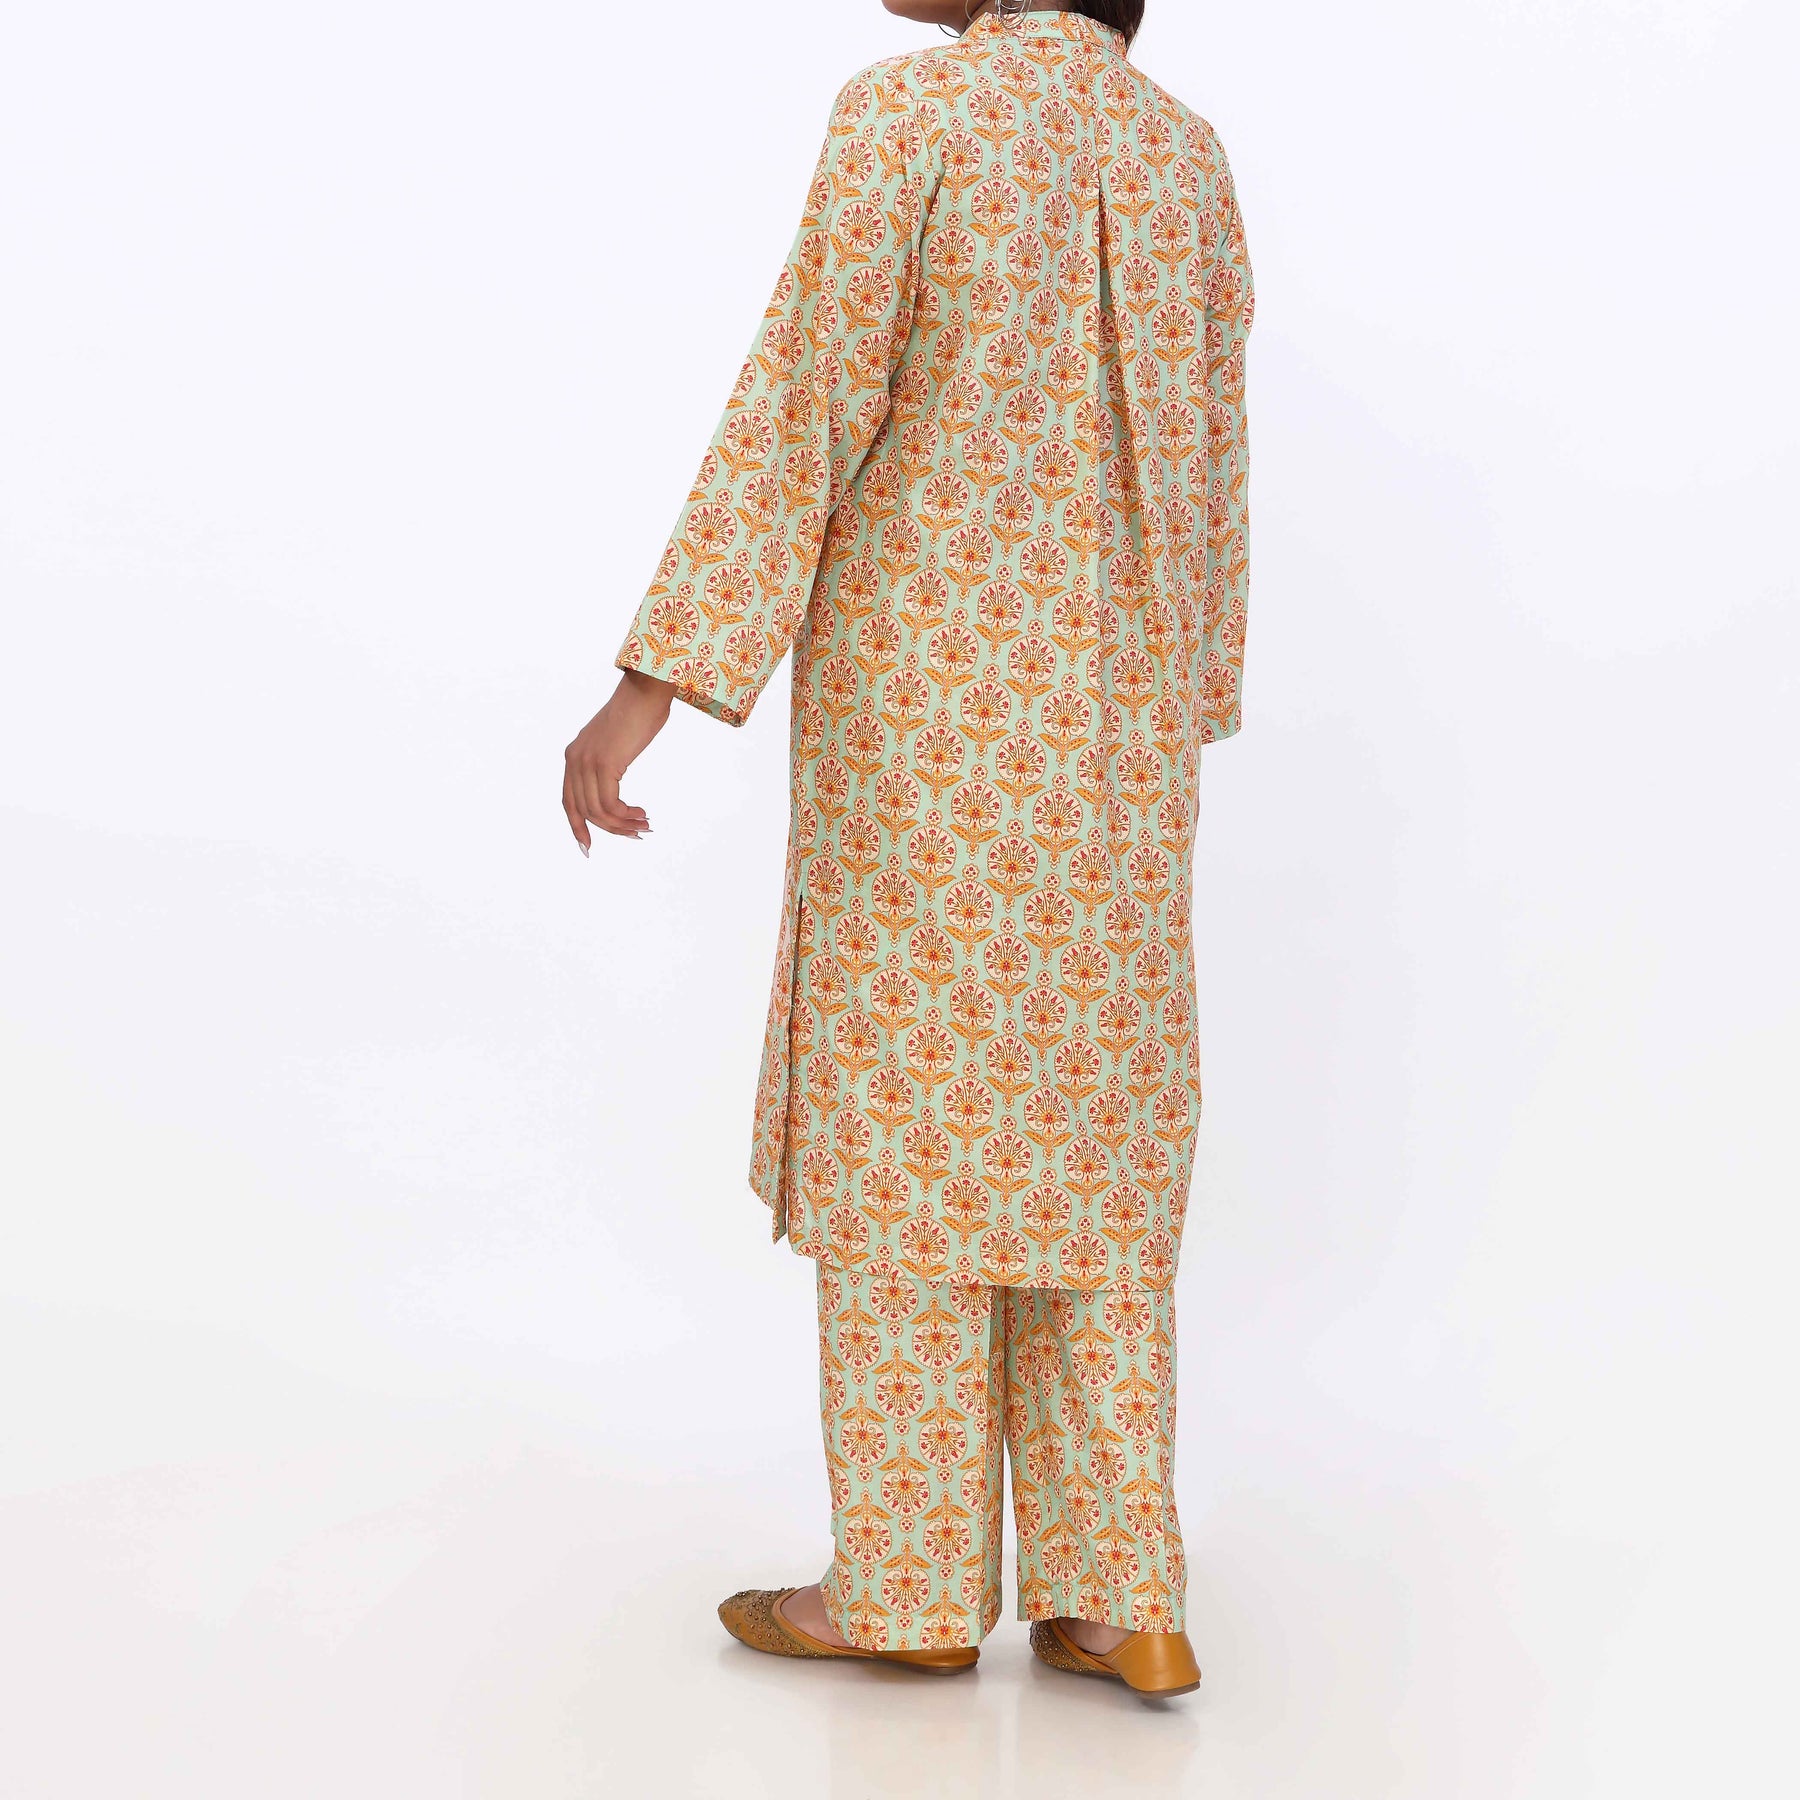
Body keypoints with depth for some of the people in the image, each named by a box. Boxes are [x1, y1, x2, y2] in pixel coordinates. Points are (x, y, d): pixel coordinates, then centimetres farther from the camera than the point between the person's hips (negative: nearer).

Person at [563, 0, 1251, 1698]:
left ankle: (913, 1589, 12)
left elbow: (795, 420, -14)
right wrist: (1187, 715, 22)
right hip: (1111, 725, 6)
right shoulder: (1185, 151, 9)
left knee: (905, 1126, 3)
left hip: (923, 697, -6)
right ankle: (1114, 1597, 10)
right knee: (1084, 1146, 9)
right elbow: (1205, 463, 12)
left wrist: (647, 691, -13)